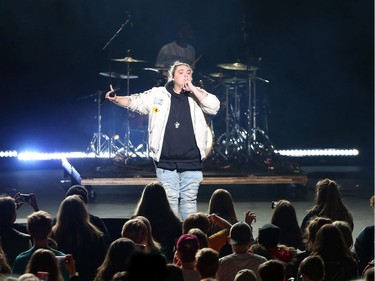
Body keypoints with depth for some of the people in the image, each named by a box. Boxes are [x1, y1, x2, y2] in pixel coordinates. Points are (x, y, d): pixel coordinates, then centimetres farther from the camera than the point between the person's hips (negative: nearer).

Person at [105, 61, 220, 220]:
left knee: (189, 200, 7)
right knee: (170, 200, 3)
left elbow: (214, 107, -10)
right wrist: (116, 99, -14)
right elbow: (134, 102, 4)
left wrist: (192, 89, -10)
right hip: (166, 161, -1)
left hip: (191, 161, 1)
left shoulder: (197, 95, 6)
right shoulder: (158, 94, 3)